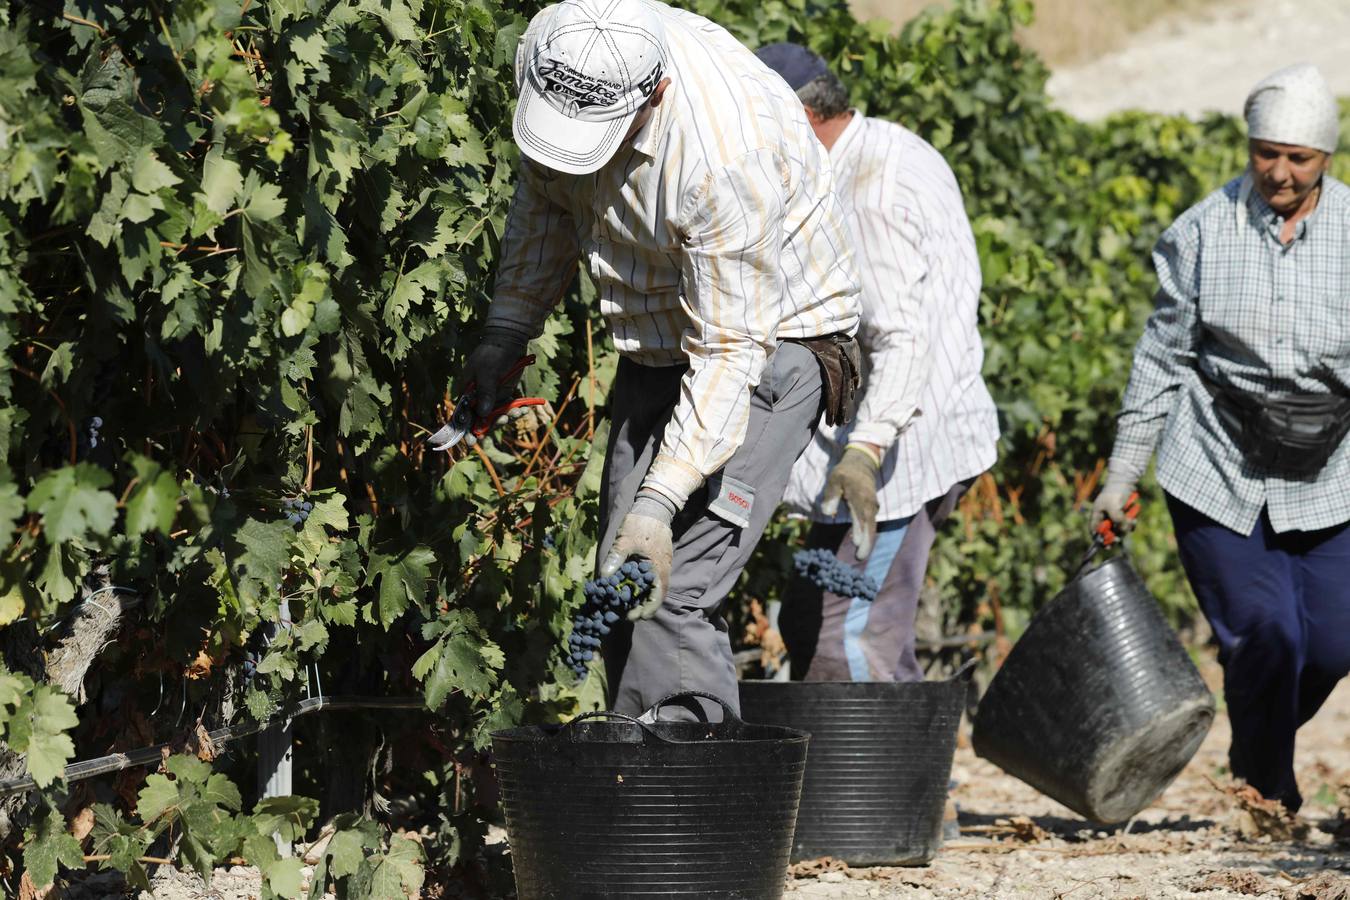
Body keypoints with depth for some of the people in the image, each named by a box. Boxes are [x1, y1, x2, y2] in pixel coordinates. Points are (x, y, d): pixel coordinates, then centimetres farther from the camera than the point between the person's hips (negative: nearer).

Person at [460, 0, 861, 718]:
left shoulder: (724, 156, -37)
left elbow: (732, 352, -32)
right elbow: (544, 196, 7)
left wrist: (658, 504, -37)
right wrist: (507, 329, 4)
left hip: (770, 337, -8)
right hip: (657, 346, 8)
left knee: (674, 590, -21)